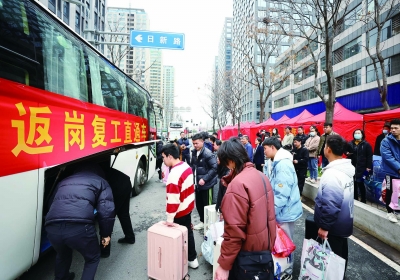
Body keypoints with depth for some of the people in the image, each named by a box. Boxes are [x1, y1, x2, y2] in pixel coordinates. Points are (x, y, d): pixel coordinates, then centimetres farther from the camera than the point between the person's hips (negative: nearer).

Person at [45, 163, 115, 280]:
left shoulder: (63, 181, 32)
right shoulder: (101, 182, 19)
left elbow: (51, 203, 37)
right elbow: (106, 210, 6)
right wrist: (106, 234, 17)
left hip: (52, 228, 5)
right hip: (79, 227, -5)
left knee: (62, 254, 38)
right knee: (93, 258, 26)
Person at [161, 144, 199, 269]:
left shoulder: (174, 174, -30)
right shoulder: (186, 166, -3)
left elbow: (173, 199, -29)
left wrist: (169, 218, -19)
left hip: (180, 211, -8)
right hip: (188, 206, 9)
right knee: (188, 232, 22)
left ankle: (191, 259, 29)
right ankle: (192, 258, 38)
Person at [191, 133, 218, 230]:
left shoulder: (208, 154, -19)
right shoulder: (194, 152, 4)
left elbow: (214, 168, -21)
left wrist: (204, 179, -23)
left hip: (206, 184, -7)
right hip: (197, 183, 7)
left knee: (207, 205, 7)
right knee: (198, 204, 18)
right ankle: (202, 221, 36)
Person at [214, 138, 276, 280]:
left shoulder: (237, 185, -28)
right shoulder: (261, 176, -1)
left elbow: (234, 231, -27)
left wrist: (224, 265, -18)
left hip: (248, 252, -8)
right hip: (265, 245, 8)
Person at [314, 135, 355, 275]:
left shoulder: (332, 174, -31)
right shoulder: (348, 168, -1)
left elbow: (330, 206, -33)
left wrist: (324, 226, -21)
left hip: (334, 226, -9)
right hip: (344, 222, 9)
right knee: (341, 251, 25)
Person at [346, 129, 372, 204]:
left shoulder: (366, 144, -1)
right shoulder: (350, 143, 9)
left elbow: (369, 156, -3)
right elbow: (346, 150, 23)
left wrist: (368, 166, -8)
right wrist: (346, 153, -2)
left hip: (361, 167, -3)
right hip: (352, 166, 4)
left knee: (360, 183, -4)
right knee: (354, 183, 8)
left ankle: (363, 200, 10)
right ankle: (355, 198, 20)